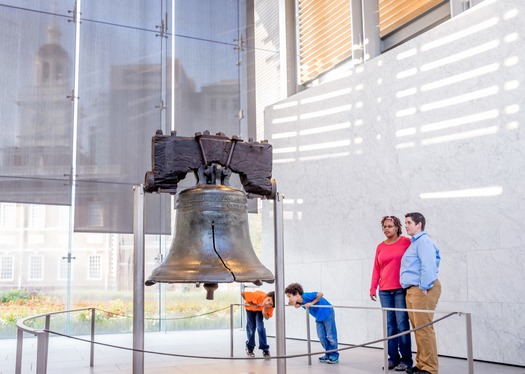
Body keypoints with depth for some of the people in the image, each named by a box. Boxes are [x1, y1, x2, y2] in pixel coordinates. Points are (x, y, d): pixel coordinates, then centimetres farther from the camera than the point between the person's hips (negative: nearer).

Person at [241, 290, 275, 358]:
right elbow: (242, 294, -34)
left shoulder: (270, 307, -35)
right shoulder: (258, 295, -44)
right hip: (250, 308, -1)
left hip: (260, 310, 1)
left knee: (260, 326, -17)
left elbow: (267, 317, -24)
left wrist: (264, 312, -45)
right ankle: (250, 348, 19)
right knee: (251, 327, -3)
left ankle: (265, 349, -8)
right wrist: (251, 304, -28)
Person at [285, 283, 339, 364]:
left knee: (330, 336, -1)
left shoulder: (306, 296, -32)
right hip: (318, 317, 8)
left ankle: (334, 356, 9)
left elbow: (320, 294, -33)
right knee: (321, 336, 7)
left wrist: (312, 303, -27)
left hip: (327, 314, -8)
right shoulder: (299, 301, -8)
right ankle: (328, 354, 19)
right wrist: (293, 304, -9)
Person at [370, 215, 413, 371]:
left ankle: (406, 359, 2)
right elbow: (376, 269, 12)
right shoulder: (380, 247, 11)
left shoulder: (406, 242, -1)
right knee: (389, 325, 6)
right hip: (385, 291, 4)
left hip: (401, 289, -4)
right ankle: (393, 358, 12)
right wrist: (373, 288, 7)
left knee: (402, 324, -6)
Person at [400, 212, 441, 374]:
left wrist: (424, 288, -20)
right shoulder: (414, 242, 22)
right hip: (411, 290, 10)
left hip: (422, 290, -10)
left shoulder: (424, 241, -9)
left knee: (424, 329, -8)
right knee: (418, 329, 11)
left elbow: (428, 266, -19)